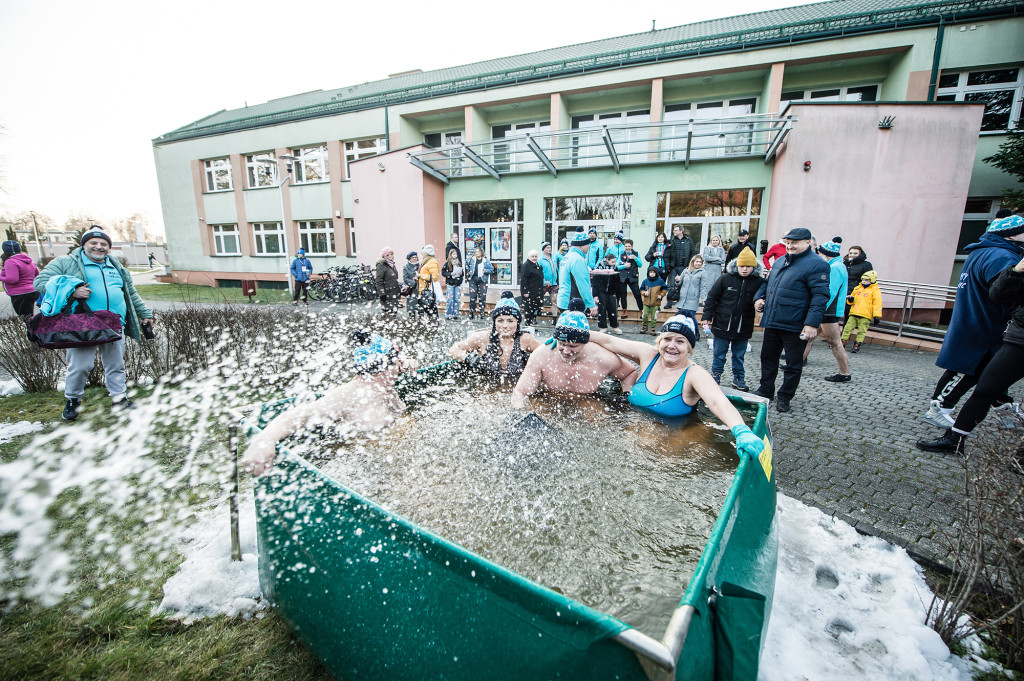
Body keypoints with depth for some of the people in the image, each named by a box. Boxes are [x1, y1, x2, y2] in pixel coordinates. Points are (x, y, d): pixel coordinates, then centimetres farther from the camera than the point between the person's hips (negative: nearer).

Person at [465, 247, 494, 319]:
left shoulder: (486, 261, 1)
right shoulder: (472, 260, 8)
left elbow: (492, 269, 3)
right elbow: (467, 265, 28)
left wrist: (485, 271, -12)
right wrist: (468, 271, 15)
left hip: (482, 280, -2)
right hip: (473, 280, 2)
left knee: (482, 297, -3)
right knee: (472, 296, 0)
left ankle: (481, 313, 5)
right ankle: (471, 313, 8)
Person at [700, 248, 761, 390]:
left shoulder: (758, 282, -2)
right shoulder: (726, 278, -5)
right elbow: (712, 297, -1)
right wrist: (707, 316, -4)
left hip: (743, 328, 1)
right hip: (723, 325, -1)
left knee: (739, 355, 15)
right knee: (719, 354, 10)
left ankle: (739, 379, 29)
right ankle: (715, 376, 26)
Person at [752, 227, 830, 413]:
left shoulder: (816, 265, -10)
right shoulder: (780, 262, 14)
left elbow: (820, 297, -17)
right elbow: (767, 282, 27)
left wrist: (812, 323, -25)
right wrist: (759, 297, 7)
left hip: (794, 326, -7)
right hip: (771, 322, 7)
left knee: (793, 364, 7)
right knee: (768, 357, 17)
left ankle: (784, 397, 20)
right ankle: (765, 390, 31)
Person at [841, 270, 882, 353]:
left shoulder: (875, 291, 2)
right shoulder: (858, 288, 16)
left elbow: (877, 303, -4)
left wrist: (877, 316, -11)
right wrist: (850, 299, -1)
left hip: (865, 316, -4)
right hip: (853, 314, 4)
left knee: (861, 331, 0)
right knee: (848, 328, 2)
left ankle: (857, 345, 4)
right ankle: (843, 343, 6)